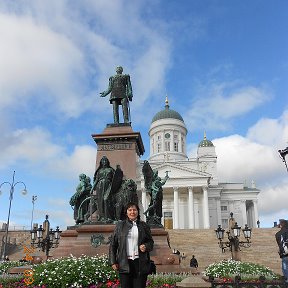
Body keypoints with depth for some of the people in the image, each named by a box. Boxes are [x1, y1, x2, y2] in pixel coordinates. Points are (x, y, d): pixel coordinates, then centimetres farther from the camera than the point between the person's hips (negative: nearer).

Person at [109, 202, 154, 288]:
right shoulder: (120, 225, 6)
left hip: (140, 263, 1)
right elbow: (113, 244, 7)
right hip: (125, 263, 0)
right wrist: (113, 262, 1)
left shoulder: (144, 226, 8)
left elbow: (150, 241, 15)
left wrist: (146, 246, -8)